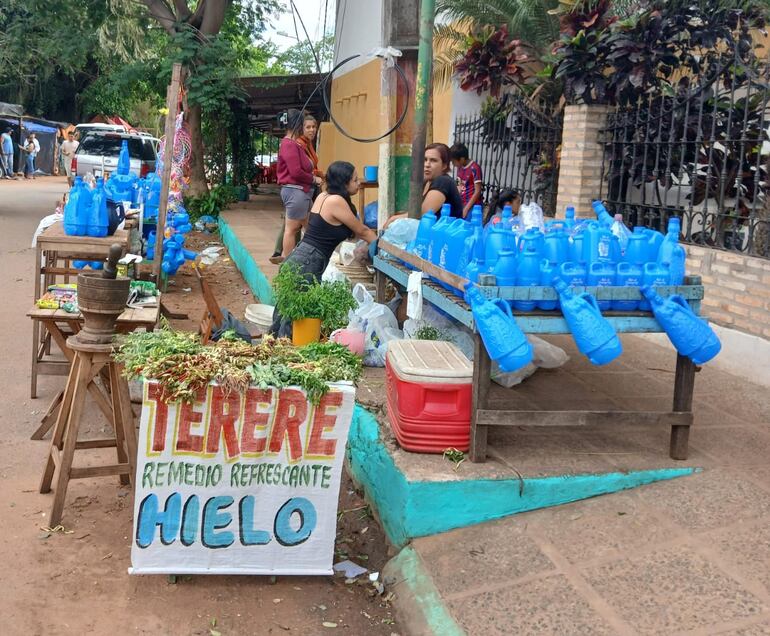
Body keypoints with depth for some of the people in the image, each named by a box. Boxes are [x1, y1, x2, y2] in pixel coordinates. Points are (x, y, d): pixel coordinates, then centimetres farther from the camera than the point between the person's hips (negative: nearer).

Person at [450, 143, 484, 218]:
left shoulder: (475, 168, -14)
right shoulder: (460, 168, 9)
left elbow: (477, 191, -15)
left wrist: (466, 209, -16)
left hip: (472, 206, -7)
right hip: (461, 205, 7)